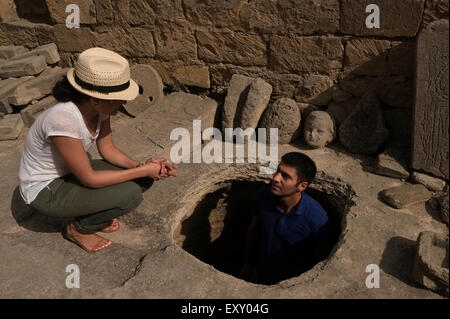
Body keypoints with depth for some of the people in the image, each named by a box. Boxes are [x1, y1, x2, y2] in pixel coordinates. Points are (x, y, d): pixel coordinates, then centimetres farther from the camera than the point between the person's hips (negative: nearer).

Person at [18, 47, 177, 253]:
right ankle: (78, 228, 3)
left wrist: (141, 166, -18)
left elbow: (108, 149, -1)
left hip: (70, 172, 7)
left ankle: (92, 213, 13)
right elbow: (89, 179, -28)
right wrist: (142, 171, -23)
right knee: (130, 194, -23)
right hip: (44, 190, -7)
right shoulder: (64, 120, -36)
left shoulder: (99, 107, -13)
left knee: (144, 179, -4)